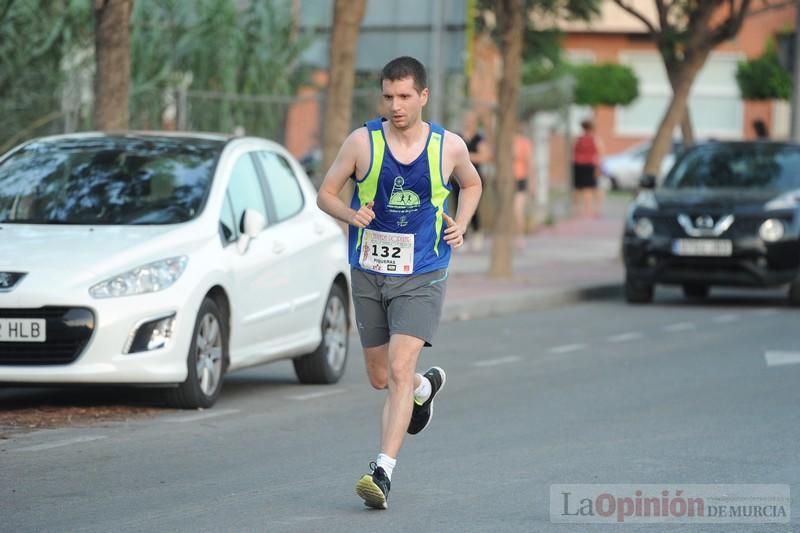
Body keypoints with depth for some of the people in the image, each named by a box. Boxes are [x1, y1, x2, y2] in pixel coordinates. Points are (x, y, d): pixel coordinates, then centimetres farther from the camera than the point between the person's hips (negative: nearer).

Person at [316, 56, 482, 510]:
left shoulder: (449, 147, -3)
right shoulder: (363, 142, -5)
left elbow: (472, 184, 18)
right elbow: (325, 194, 4)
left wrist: (461, 224, 1)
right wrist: (351, 214, -17)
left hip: (421, 277, -2)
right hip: (369, 274, 2)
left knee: (400, 370, -18)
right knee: (380, 378, 14)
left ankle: (383, 472, -21)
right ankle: (427, 386, 49)